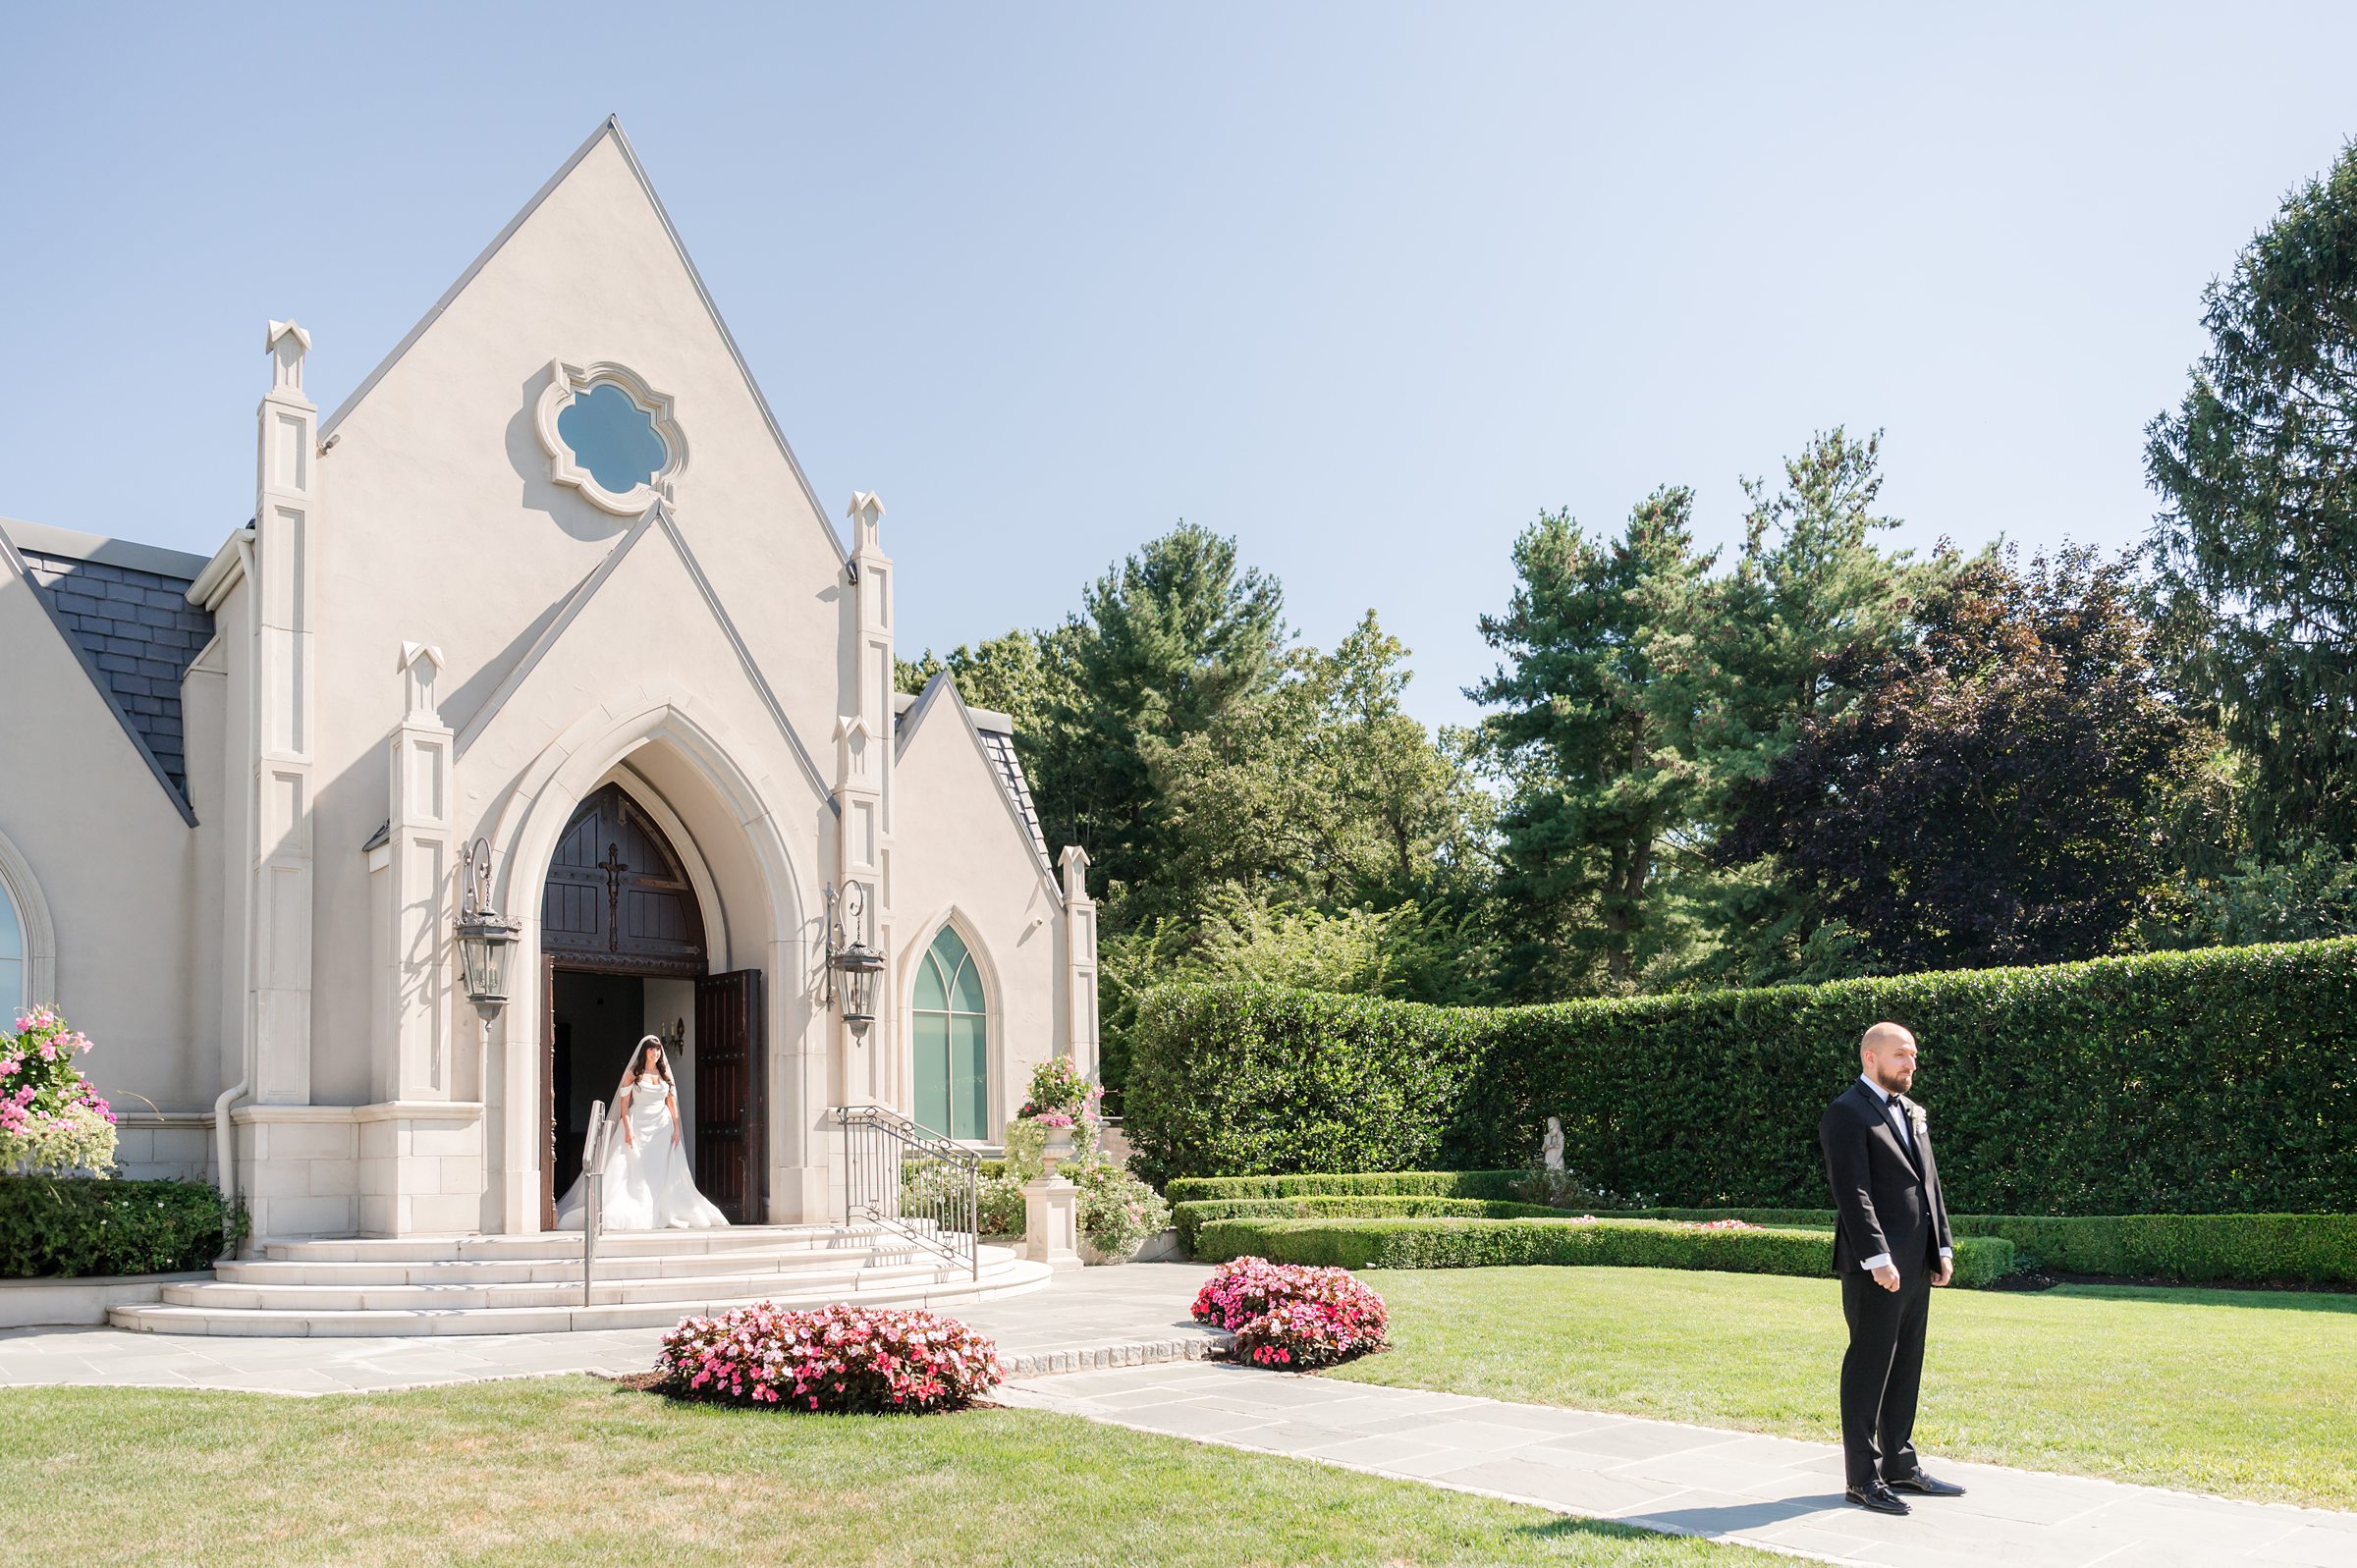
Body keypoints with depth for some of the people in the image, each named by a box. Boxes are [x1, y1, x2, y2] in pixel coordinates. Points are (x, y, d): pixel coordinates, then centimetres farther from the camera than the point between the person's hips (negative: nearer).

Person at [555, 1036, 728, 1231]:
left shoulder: (665, 1074, 12)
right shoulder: (633, 1074, 2)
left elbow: (672, 1103, 11)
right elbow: (624, 1104, -2)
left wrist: (676, 1130, 3)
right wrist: (628, 1129, -13)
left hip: (662, 1128, 3)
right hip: (638, 1127, -3)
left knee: (663, 1174, 1)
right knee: (635, 1174, -9)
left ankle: (662, 1216, 4)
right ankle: (630, 1216, -12)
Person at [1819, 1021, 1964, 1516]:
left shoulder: (1911, 1112, 17)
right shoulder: (1847, 1114, -10)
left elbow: (1929, 1182, 19)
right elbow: (1853, 1193, -17)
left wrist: (1943, 1247, 12)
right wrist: (1878, 1258, -22)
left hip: (1916, 1266, 9)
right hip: (1876, 1268, -9)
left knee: (1906, 1367, 15)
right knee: (1868, 1369, -3)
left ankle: (1900, 1464, 25)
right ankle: (1863, 1479, 4)